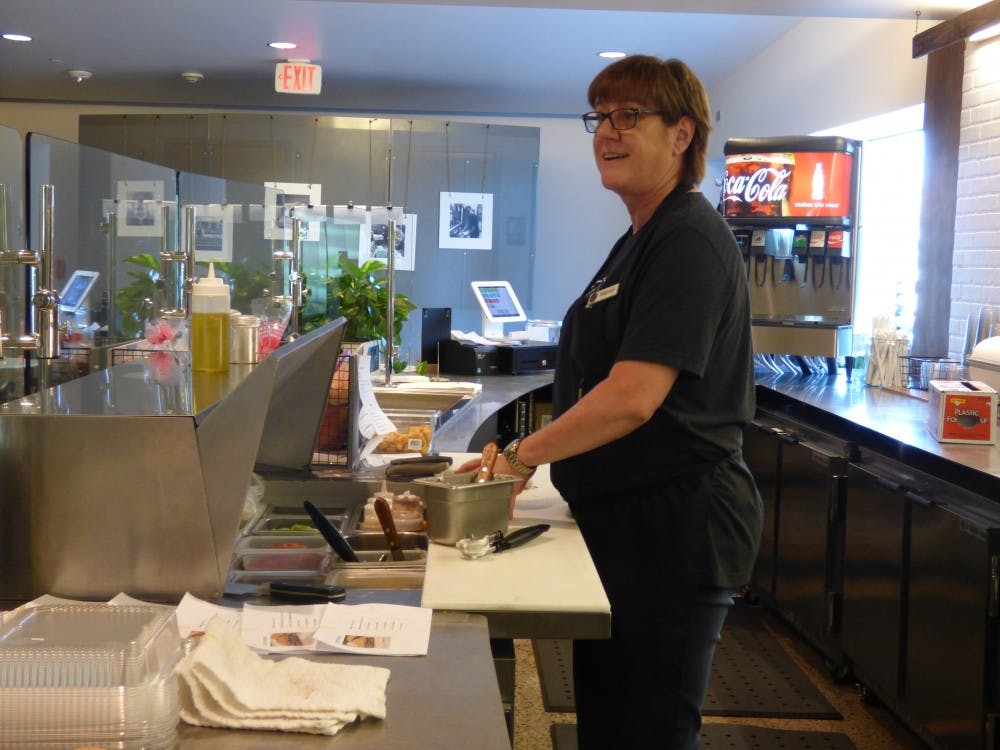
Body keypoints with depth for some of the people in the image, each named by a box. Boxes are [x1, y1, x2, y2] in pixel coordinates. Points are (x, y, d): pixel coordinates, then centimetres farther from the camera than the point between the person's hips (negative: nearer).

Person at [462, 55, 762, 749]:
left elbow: (634, 398, -26)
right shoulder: (640, 241, 14)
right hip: (623, 520, 10)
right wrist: (532, 459, 10)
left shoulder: (688, 240, -18)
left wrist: (522, 455, -17)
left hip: (675, 528, -10)